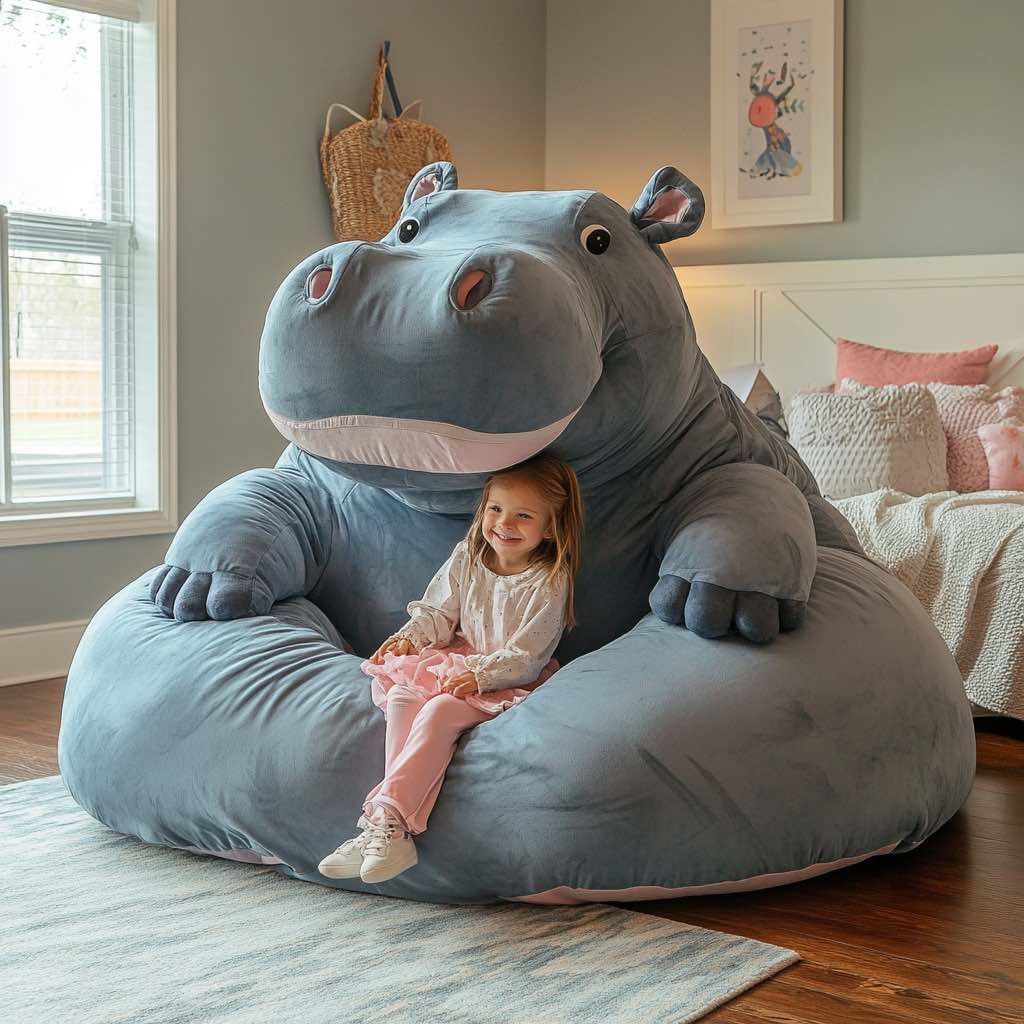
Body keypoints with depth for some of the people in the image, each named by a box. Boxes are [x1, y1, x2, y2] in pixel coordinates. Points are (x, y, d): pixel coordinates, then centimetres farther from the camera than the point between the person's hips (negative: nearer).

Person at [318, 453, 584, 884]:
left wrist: (480, 675, -27)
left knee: (440, 711, -33)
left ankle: (385, 817, -40)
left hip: (506, 682, -6)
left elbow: (524, 656, -14)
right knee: (401, 695, -25)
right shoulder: (466, 558, 7)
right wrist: (408, 637, -8)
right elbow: (438, 613, 12)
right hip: (457, 662, 6)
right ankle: (397, 830, -34)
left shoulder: (549, 582, -11)